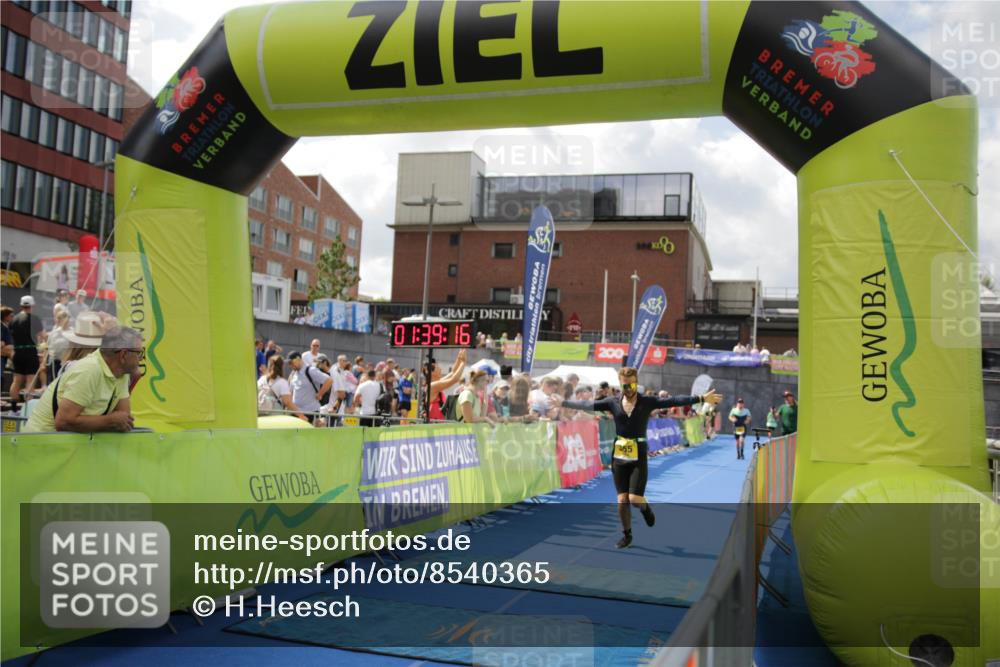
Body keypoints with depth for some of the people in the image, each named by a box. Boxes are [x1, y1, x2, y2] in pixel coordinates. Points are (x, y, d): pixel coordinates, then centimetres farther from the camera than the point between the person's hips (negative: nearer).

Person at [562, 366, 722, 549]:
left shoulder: (647, 402, -5)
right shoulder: (613, 403, 0)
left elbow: (673, 401, -14)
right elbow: (587, 404, 0)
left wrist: (702, 398, -22)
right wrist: (563, 403, -5)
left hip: (639, 458, -2)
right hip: (619, 459, 2)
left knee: (635, 499, -9)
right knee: (622, 500, 3)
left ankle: (646, 508, 27)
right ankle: (627, 534, 23)